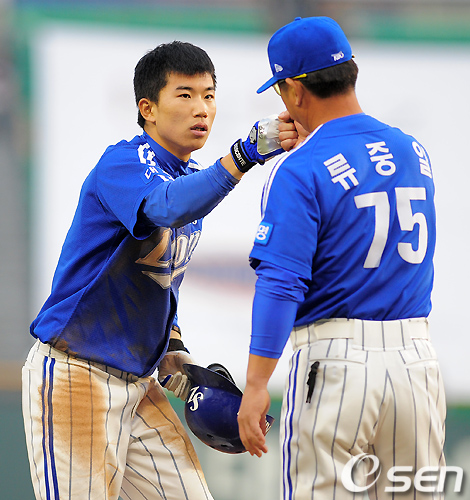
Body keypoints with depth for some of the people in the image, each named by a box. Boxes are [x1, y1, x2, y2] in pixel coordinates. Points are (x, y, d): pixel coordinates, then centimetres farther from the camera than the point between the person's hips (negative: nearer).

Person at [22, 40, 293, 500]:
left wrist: (173, 352, 9)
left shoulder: (193, 177, 13)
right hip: (74, 374, -8)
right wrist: (245, 153, -48)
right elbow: (167, 207, -38)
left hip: (138, 383, 8)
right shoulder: (122, 164, -15)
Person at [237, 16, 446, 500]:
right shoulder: (414, 152, 9)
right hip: (418, 359, 6)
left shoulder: (300, 170, -11)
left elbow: (280, 284, -16)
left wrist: (255, 386, -16)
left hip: (335, 363, -6)